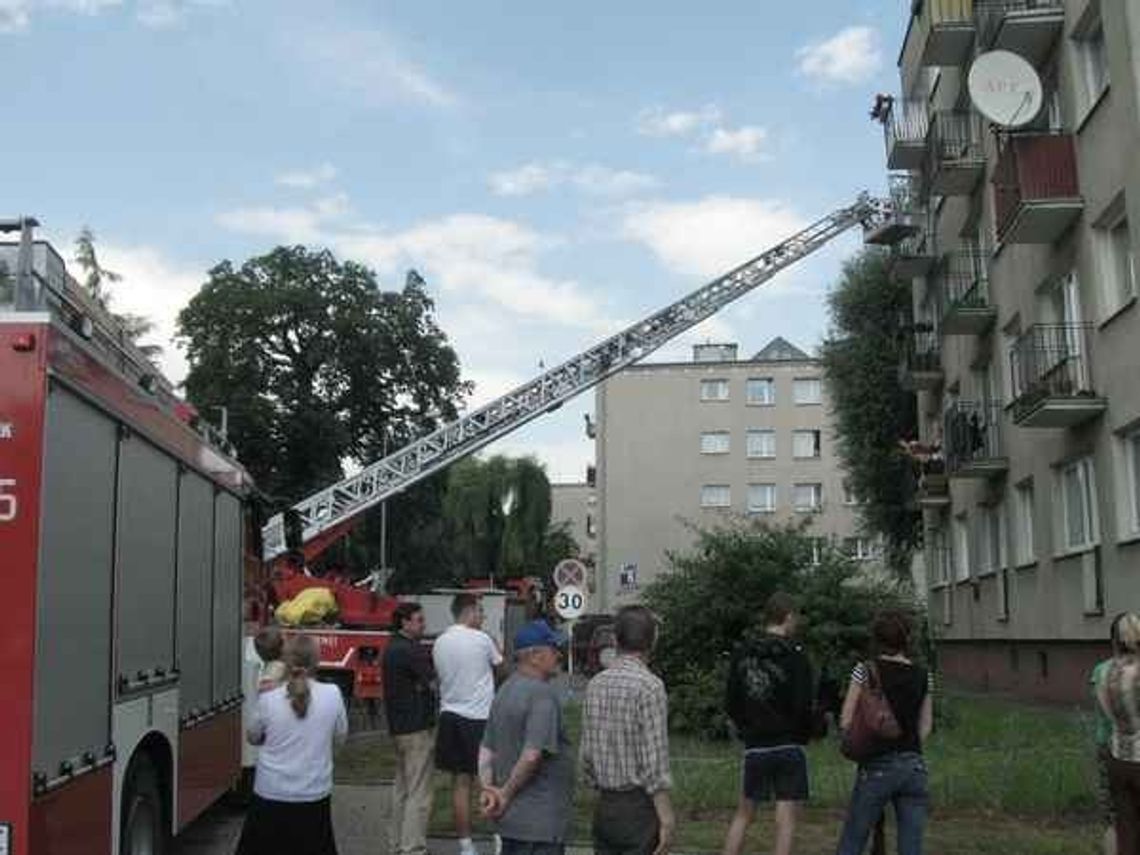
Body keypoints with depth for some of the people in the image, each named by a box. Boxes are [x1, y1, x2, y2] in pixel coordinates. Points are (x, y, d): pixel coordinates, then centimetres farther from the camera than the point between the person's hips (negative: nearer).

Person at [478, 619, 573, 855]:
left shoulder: (505, 691, 12)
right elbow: (532, 756, -25)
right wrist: (506, 793, -13)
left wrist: (487, 789, 1)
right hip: (539, 822, -9)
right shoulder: (543, 694, -18)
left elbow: (486, 749, 12)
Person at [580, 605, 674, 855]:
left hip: (603, 807, 7)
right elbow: (655, 762, -17)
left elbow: (586, 753, 9)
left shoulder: (595, 684, 5)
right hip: (639, 807, -6)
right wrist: (667, 820, -12)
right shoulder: (649, 686, -15)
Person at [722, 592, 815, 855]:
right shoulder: (795, 655, -11)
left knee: (743, 814, 16)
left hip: (755, 748, 4)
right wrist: (803, 735, 4)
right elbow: (803, 706, -14)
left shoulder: (742, 653, 2)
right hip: (789, 747, -4)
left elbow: (731, 702, 4)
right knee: (786, 819, 1)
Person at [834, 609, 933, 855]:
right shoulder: (923, 676, 4)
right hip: (914, 767, 3)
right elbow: (925, 727, 8)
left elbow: (846, 721, -6)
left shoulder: (866, 671, -7)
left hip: (876, 767, -3)